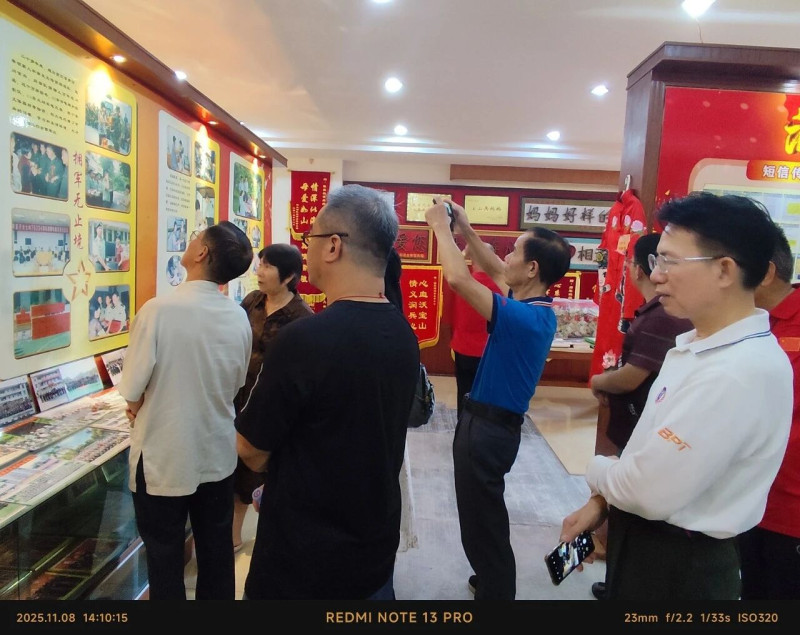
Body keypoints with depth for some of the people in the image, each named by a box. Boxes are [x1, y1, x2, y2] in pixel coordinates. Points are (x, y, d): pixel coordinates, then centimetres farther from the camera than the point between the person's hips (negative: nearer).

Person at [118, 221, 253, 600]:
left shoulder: (159, 309, -21)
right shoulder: (239, 317, -7)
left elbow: (133, 391, -14)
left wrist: (137, 409, 6)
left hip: (164, 458, -4)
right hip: (218, 455, 4)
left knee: (164, 557, 16)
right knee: (216, 551, 20)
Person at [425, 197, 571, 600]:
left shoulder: (524, 318, -27)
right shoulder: (538, 308, 1)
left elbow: (458, 279, -34)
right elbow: (495, 272, 15)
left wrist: (440, 225, -19)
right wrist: (465, 229, 6)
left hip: (487, 427, -10)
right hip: (493, 422, 10)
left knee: (481, 522, 6)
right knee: (485, 515, 28)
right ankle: (493, 581, 47)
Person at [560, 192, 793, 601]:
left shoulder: (739, 373, -29)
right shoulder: (696, 344, 2)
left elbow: (651, 490, -28)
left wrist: (597, 472, -10)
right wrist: (600, 502, 2)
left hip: (677, 566, -8)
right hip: (647, 543, 8)